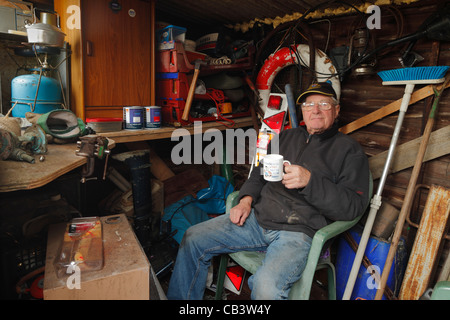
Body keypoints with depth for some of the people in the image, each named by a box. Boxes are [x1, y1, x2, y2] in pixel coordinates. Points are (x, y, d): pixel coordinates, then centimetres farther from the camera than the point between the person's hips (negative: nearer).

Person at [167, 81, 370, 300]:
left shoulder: (349, 150, 3)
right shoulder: (287, 136, 20)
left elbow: (353, 206, -8)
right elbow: (260, 173, 24)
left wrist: (309, 181, -22)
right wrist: (247, 200, 4)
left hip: (298, 231, -5)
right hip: (257, 218, 6)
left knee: (266, 286, -33)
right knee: (193, 238, -2)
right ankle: (179, 298, 15)